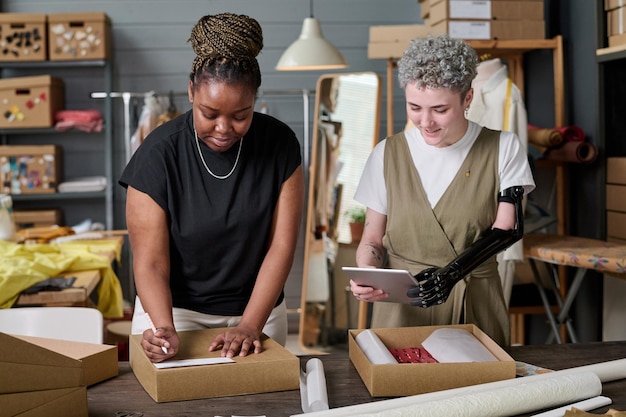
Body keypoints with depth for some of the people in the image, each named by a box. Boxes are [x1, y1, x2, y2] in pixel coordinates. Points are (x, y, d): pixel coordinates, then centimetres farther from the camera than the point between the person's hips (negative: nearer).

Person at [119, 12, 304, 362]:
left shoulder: (279, 145, -12)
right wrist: (164, 328, -36)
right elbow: (150, 263, -19)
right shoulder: (159, 154, -18)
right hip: (175, 309, -2)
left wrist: (251, 325, -21)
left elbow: (281, 246, -11)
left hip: (258, 307, 2)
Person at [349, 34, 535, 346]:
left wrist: (453, 272, -24)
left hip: (476, 305, 0)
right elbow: (372, 239, 5)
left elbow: (508, 228, -8)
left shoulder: (502, 149, -1)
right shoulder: (388, 154, 1)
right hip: (402, 306, 0)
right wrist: (366, 273, -18)